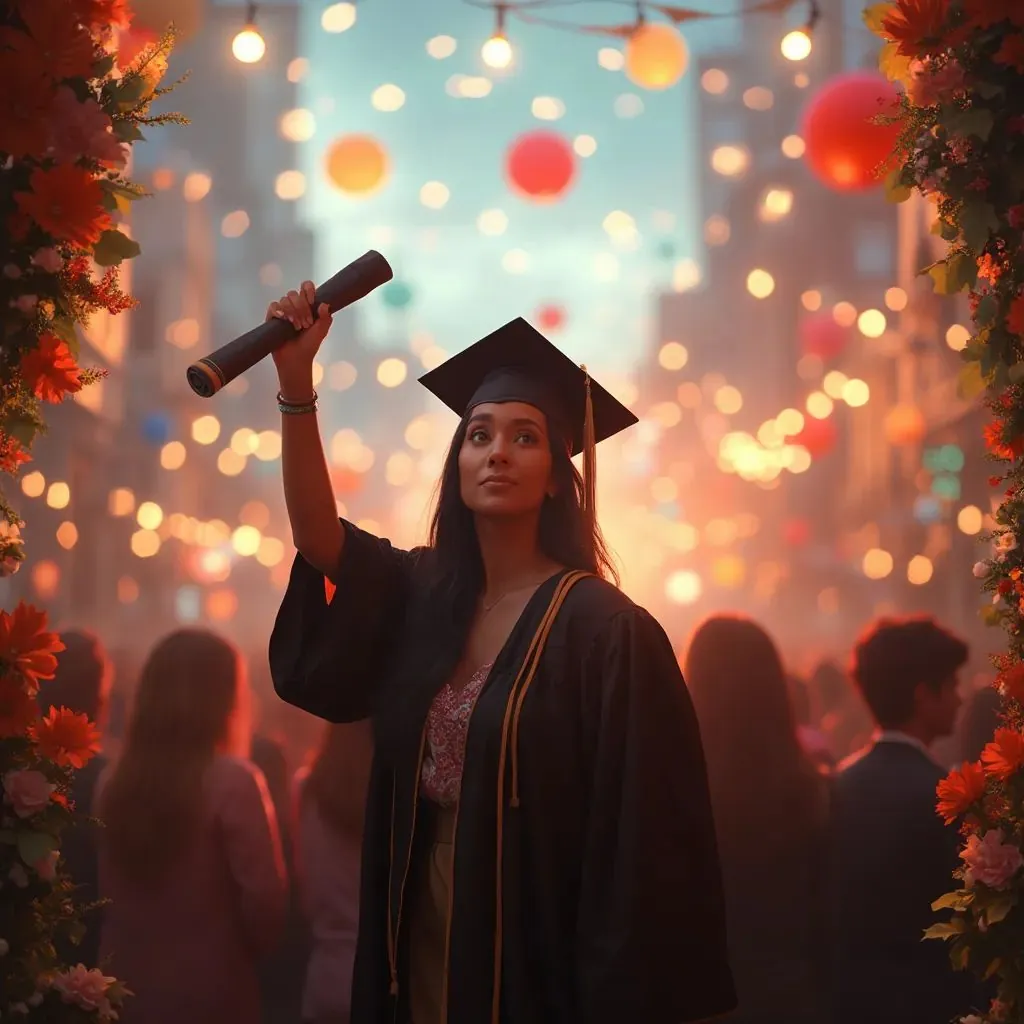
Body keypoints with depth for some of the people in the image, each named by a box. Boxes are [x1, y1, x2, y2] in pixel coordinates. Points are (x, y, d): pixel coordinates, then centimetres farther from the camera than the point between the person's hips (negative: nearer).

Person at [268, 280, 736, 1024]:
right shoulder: (421, 596, 6)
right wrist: (296, 383, -20)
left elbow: (636, 837, -13)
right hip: (422, 943, 5)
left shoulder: (602, 629, -12)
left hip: (534, 955, -5)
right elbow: (318, 539, -9)